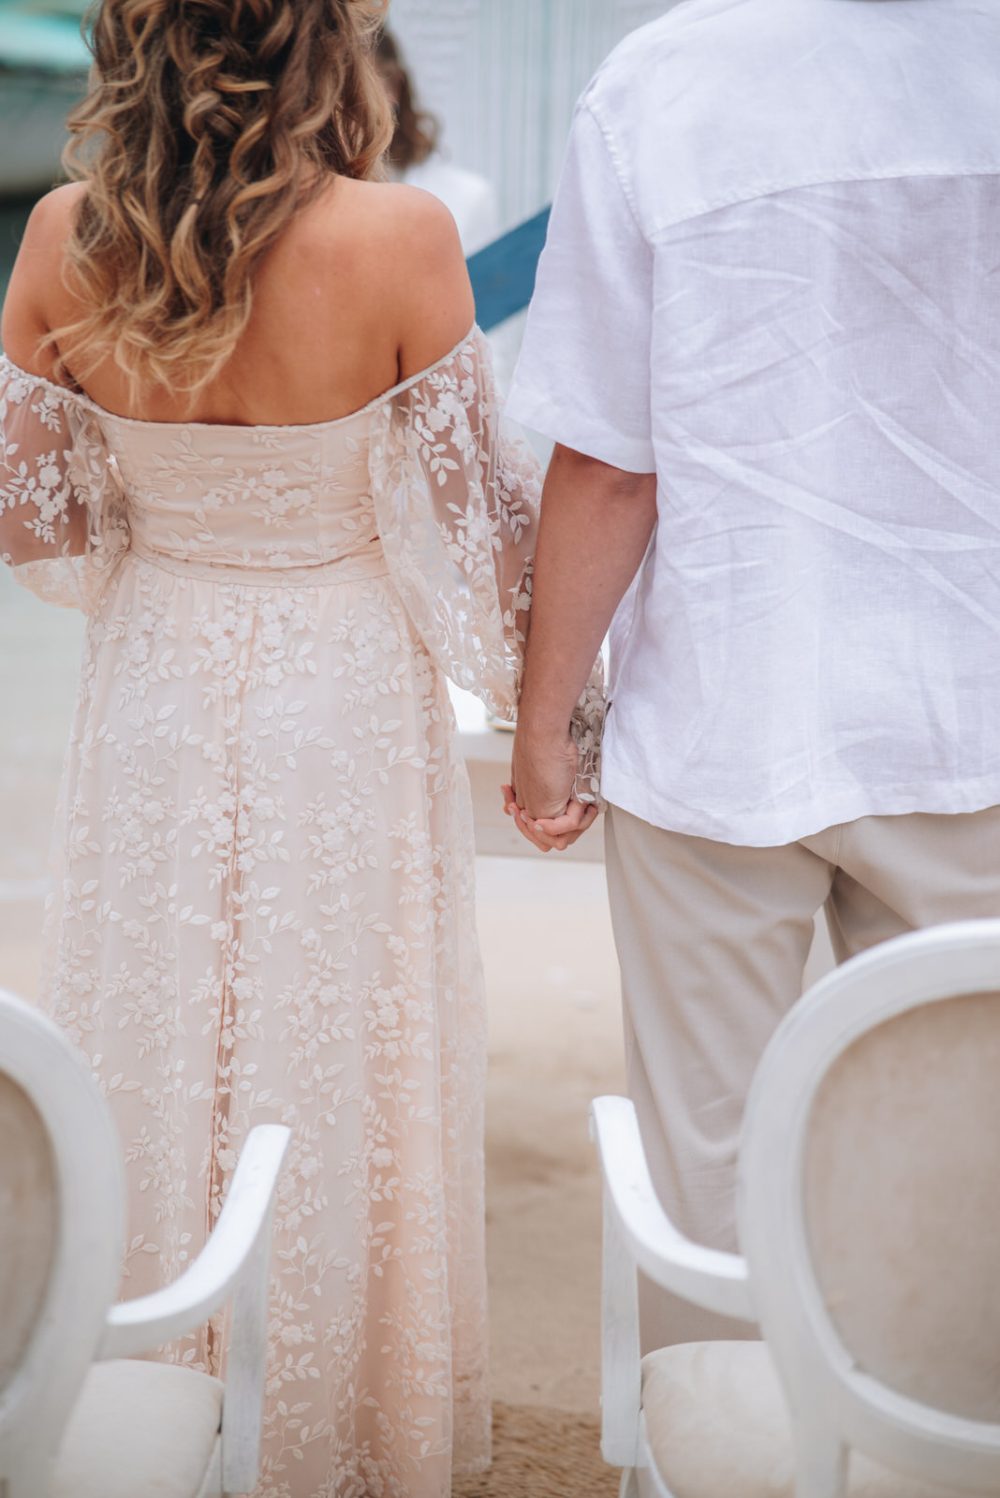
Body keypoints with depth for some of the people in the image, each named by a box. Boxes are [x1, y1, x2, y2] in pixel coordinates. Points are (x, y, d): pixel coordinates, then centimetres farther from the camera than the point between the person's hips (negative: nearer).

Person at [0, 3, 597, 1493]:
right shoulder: (396, 239, -19)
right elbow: (474, 526, -13)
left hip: (151, 716, 3)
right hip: (347, 717, -3)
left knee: (153, 1079, 18)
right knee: (339, 1092, 13)